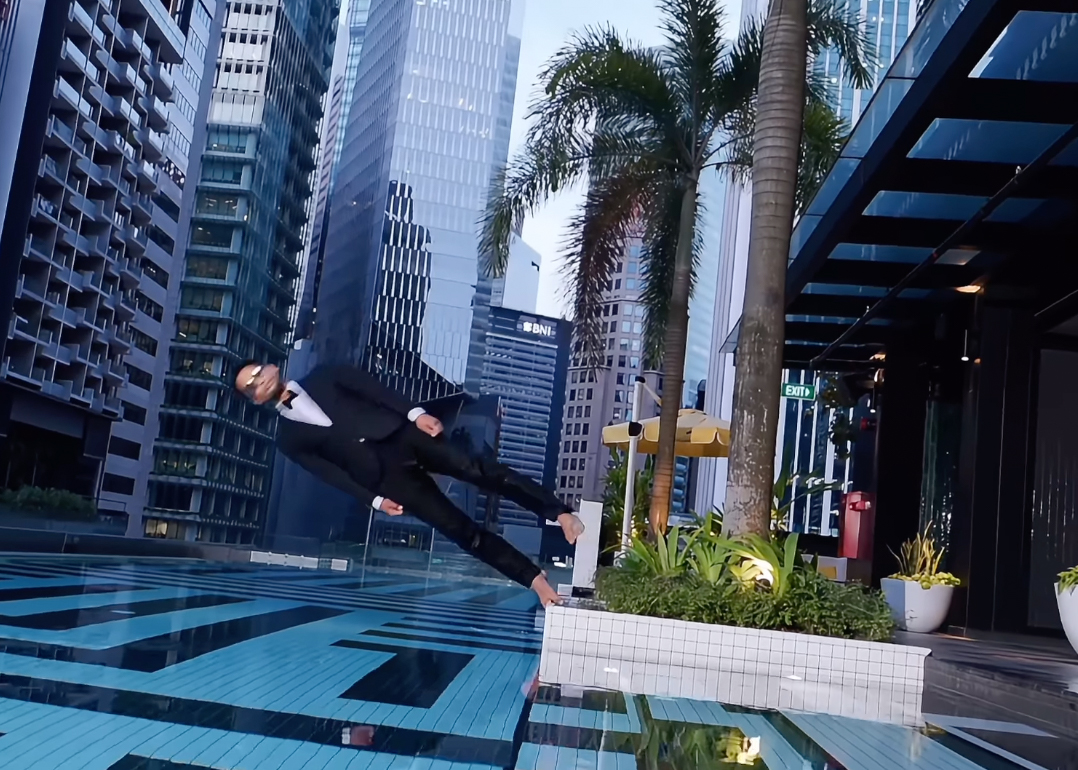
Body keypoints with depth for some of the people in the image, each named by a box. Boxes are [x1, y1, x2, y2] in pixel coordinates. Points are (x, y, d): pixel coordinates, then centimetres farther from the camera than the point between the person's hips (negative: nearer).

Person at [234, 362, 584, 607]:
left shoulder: (320, 378, 17)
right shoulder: (289, 440, 14)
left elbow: (369, 387, 6)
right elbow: (331, 474, 5)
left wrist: (415, 412, -8)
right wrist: (374, 499, -6)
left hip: (402, 434, 1)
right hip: (386, 473, -1)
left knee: (479, 470, -15)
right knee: (461, 530, -8)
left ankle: (561, 513, -9)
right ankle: (535, 579, -3)